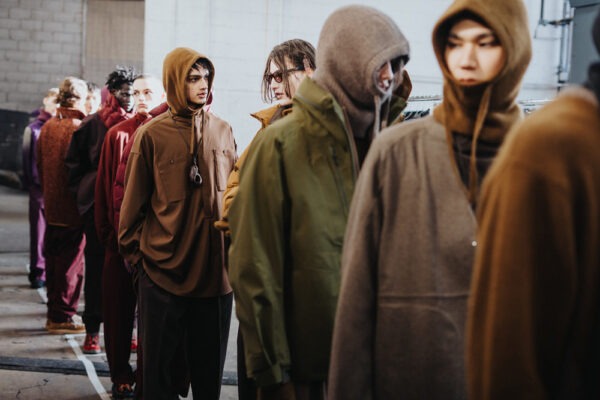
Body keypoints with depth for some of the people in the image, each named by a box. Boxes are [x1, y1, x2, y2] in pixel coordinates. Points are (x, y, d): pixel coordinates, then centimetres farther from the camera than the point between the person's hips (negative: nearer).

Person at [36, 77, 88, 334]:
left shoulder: (47, 127, 6)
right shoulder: (80, 128, -16)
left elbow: (40, 166, 13)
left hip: (51, 206, 7)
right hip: (73, 207, -7)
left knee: (54, 259, 14)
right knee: (71, 261, 1)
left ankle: (54, 313, 22)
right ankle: (64, 316, 6)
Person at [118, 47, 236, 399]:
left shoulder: (223, 131, 6)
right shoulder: (153, 135, -3)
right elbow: (134, 202, 2)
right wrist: (135, 253, 3)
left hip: (215, 269, 3)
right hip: (164, 268, -3)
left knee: (210, 368, 13)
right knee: (161, 363, 8)